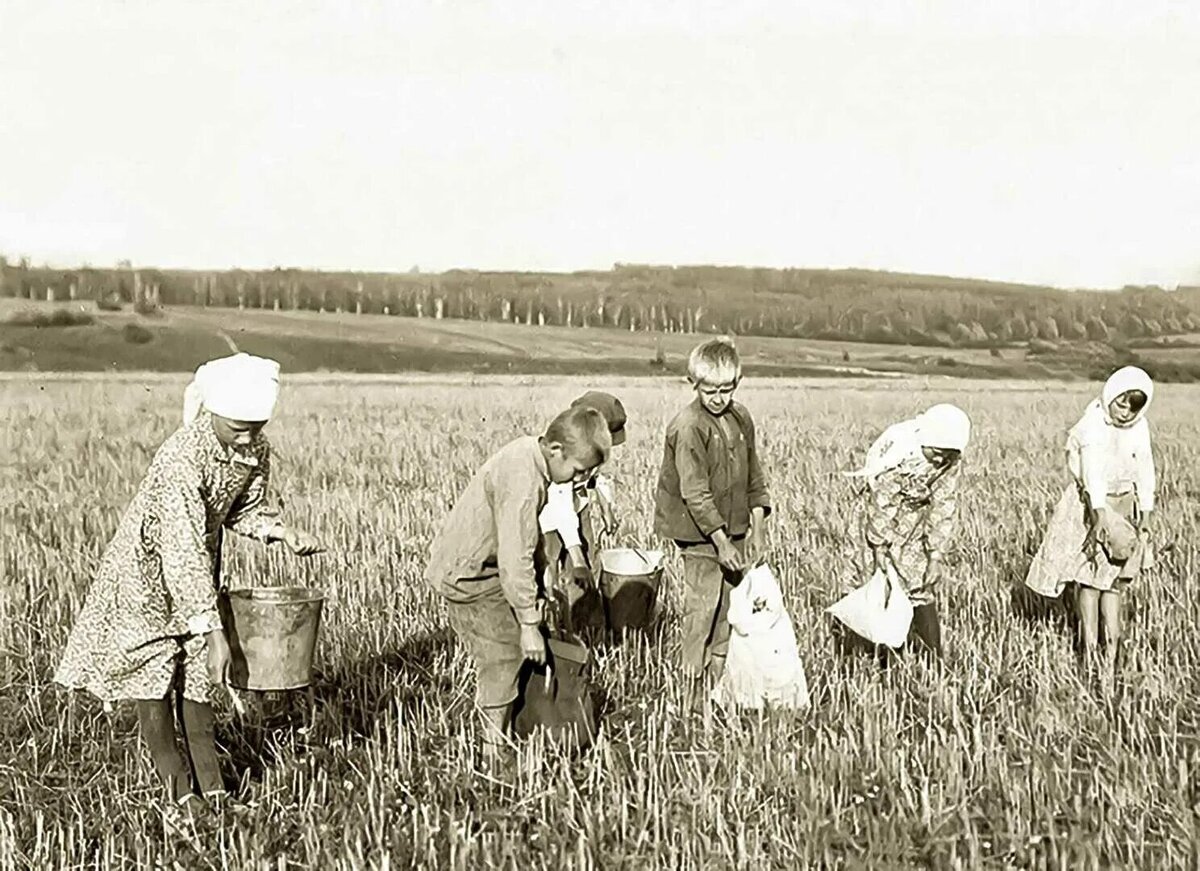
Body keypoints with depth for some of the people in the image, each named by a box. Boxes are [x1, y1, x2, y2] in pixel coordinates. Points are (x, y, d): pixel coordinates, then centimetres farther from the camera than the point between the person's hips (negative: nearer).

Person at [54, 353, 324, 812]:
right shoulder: (182, 459, -38)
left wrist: (282, 531, -19)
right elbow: (184, 553, -39)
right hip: (147, 565, -6)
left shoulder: (256, 449, -16)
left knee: (197, 669, 8)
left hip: (196, 565, 6)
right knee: (154, 667, -3)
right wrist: (213, 629, -41)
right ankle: (176, 783, 9)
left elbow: (245, 510, 3)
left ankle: (209, 783, 14)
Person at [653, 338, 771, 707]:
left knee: (732, 605, 9)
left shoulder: (741, 418, 6)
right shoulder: (688, 427, -17)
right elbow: (695, 492, -20)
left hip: (733, 528, 7)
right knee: (704, 605, -5)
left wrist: (756, 527, 5)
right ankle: (697, 691, 3)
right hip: (698, 531, -7)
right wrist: (721, 541, -22)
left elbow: (753, 476, 13)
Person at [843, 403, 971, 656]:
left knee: (922, 587, -1)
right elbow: (880, 504, -24)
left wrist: (936, 556, -15)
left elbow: (944, 507, -13)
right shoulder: (895, 453, -30)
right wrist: (880, 550, -20)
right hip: (885, 518, -3)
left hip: (918, 518, 3)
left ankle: (934, 657, 4)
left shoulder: (951, 462, -16)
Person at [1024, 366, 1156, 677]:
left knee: (1115, 579, 4)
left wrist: (1145, 512, 3)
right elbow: (1092, 470, -28)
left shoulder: (1140, 428, 1)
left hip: (1123, 503, 5)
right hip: (1089, 505, -5)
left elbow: (1144, 471, 7)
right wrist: (1101, 512, -37)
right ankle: (1090, 647, 0)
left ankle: (1112, 645, 4)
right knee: (1090, 577, -4)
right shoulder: (1092, 425, -18)